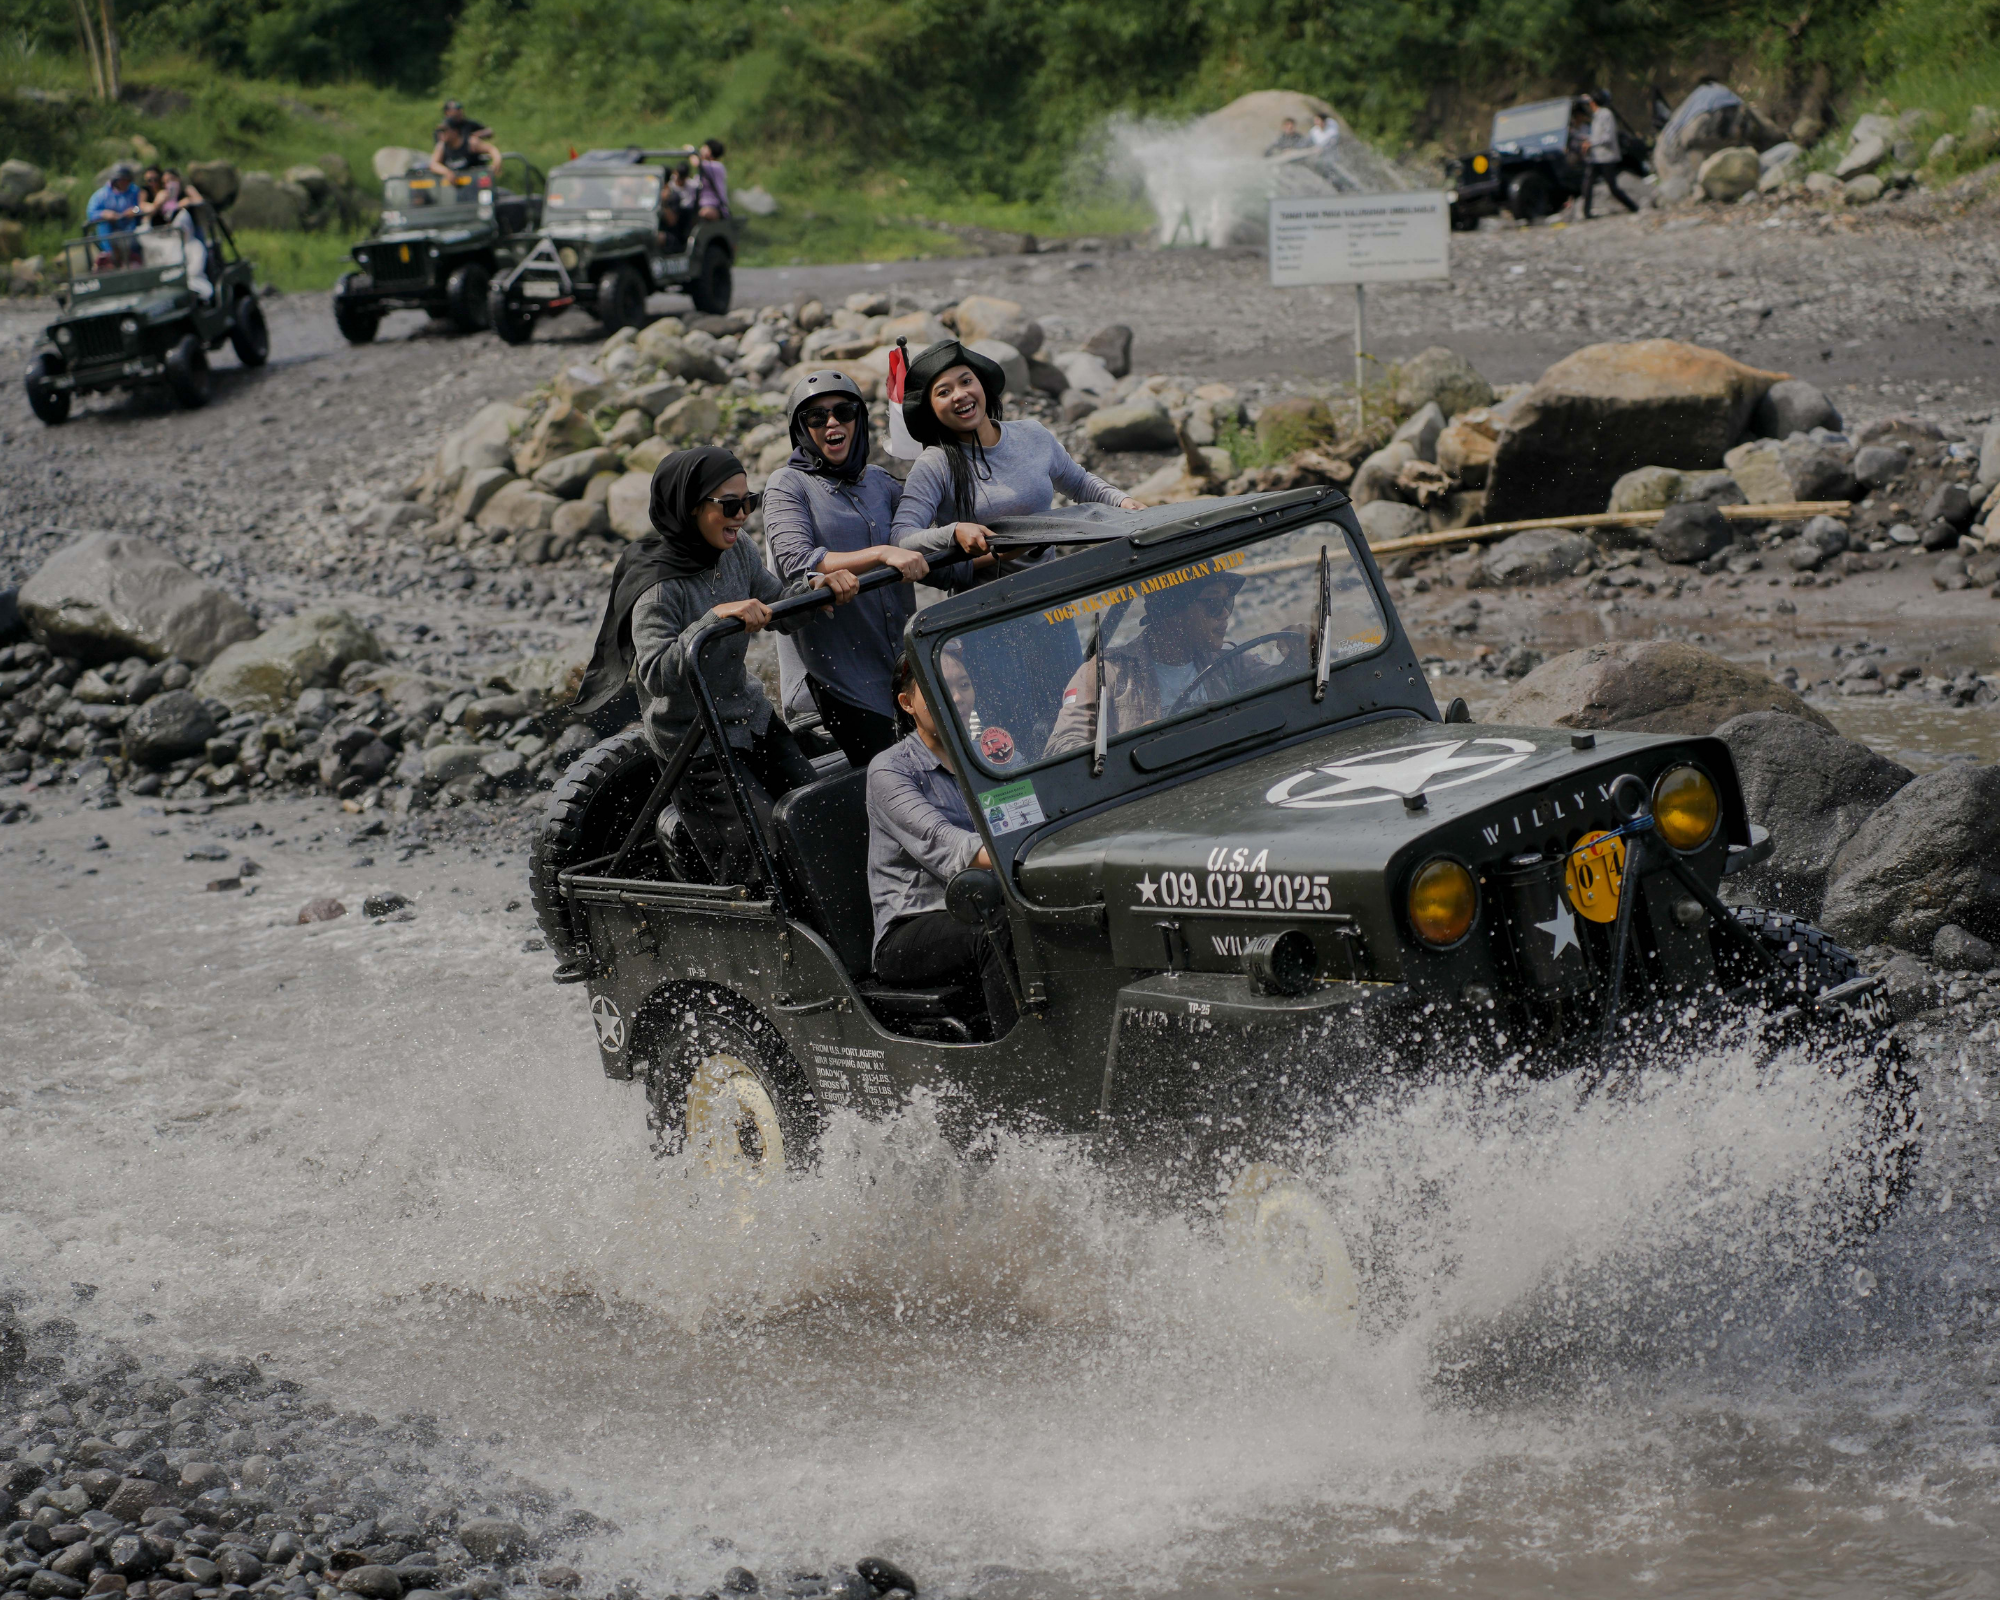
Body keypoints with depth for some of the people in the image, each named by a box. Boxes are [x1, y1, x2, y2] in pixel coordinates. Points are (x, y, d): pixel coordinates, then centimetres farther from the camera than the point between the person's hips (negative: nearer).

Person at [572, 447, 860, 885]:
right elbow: (655, 675, -36)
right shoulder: (659, 587, -24)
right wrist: (716, 618, -44)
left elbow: (778, 612, 12)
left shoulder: (737, 553, -2)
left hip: (752, 718, 8)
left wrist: (816, 587, -9)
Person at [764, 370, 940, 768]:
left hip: (902, 659, 5)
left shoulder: (880, 483, 15)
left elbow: (927, 564, 19)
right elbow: (798, 564, -17)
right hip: (842, 671, -5)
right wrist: (882, 554, -26)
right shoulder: (788, 486, 0)